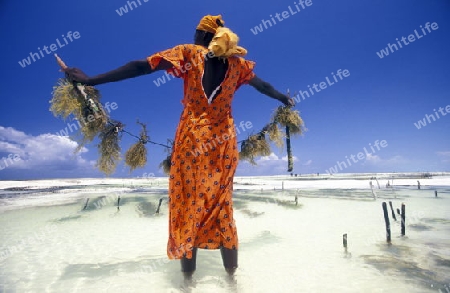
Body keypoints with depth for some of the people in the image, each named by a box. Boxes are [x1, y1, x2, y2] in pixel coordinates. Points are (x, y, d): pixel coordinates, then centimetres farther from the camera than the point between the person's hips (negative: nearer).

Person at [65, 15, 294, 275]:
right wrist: (284, 99, 47)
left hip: (193, 138, -3)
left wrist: (90, 80, 3)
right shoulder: (237, 62, 12)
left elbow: (140, 66, -1)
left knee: (188, 204, 5)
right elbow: (263, 86, 28)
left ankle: (188, 276, 13)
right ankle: (232, 275, 19)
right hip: (224, 141, 3)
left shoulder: (189, 53, 3)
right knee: (222, 206, 10)